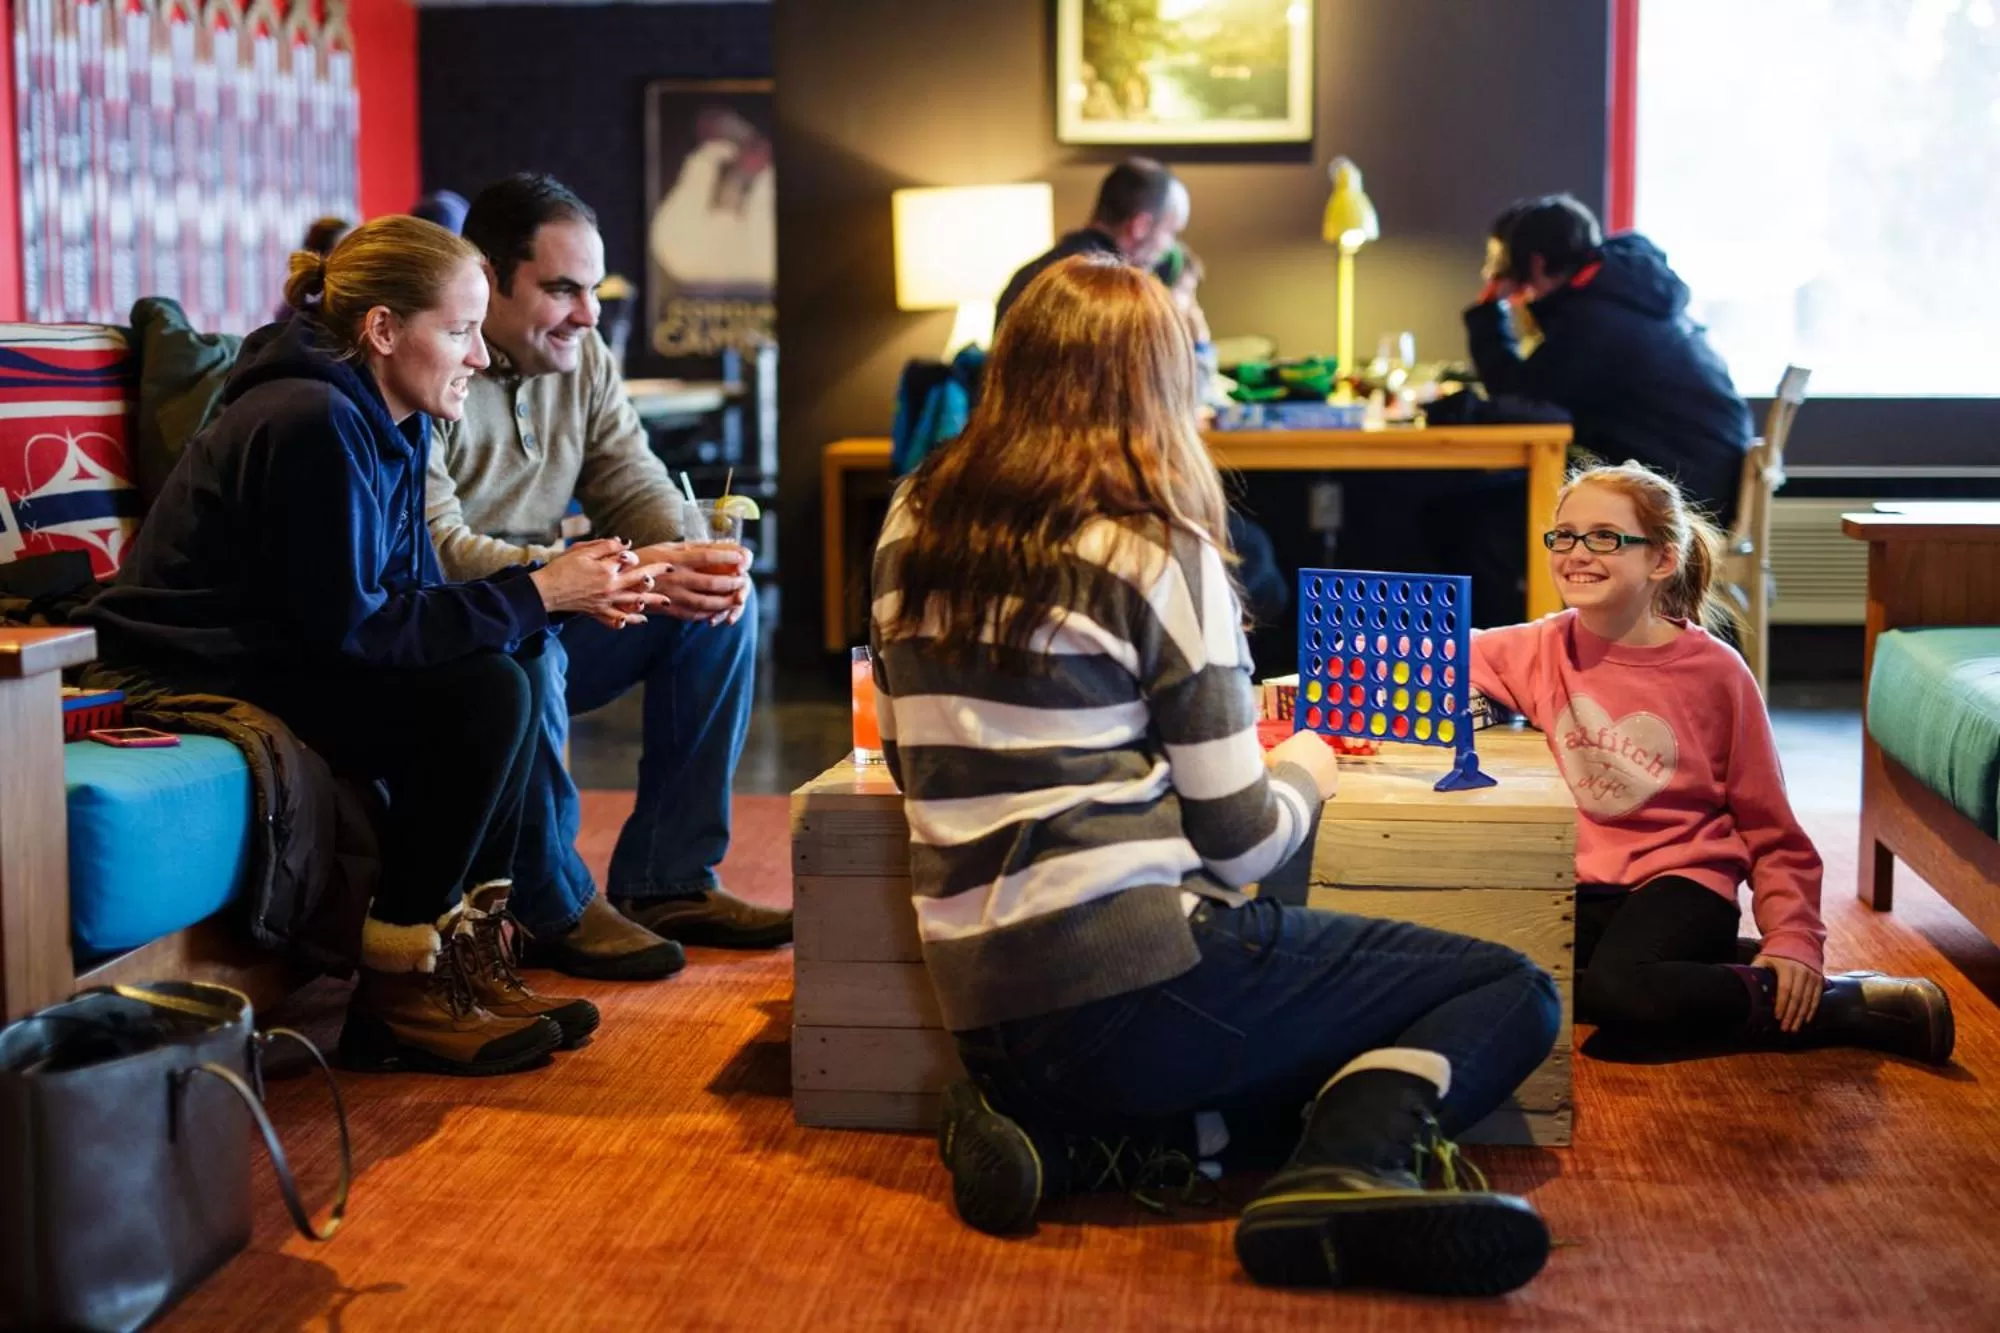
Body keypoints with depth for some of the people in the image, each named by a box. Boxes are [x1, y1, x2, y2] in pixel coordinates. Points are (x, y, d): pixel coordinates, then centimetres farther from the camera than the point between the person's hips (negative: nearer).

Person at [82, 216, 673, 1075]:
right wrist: (536, 594, -18)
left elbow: (414, 595, 9)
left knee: (507, 667, -3)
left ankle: (466, 949, 0)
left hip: (272, 659, 10)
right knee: (484, 695, -21)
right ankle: (399, 985, -12)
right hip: (195, 680, -10)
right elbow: (351, 627, -23)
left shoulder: (388, 422, 8)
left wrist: (566, 593, -6)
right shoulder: (314, 423, -22)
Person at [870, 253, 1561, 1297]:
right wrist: (1305, 769, 17)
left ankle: (1071, 1137, 1)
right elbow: (1237, 842, -5)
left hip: (981, 1016, 7)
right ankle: (1348, 1176, -20)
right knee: (1511, 992, 5)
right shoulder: (1160, 554, -7)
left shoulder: (912, 529, 8)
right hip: (1137, 980, -6)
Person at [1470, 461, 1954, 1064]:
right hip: (1576, 889, 5)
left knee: (1621, 990, -35)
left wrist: (1793, 939, -9)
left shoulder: (1715, 671, -5)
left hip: (1681, 879, -4)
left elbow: (1770, 825, 0)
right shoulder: (1540, 650, 2)